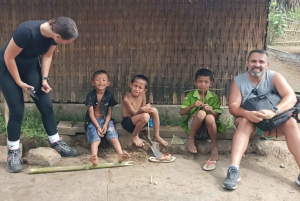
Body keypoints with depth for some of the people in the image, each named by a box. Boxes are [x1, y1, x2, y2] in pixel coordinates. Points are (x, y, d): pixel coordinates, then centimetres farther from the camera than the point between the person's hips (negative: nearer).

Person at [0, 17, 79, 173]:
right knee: (17, 111, -7)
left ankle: (56, 144, 15)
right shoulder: (27, 31, -38)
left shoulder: (54, 34, -19)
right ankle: (13, 153, 9)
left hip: (31, 67, 6)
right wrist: (19, 82, -16)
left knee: (46, 105, 2)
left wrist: (44, 79, -9)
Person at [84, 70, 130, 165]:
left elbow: (109, 113, 2)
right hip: (93, 121, -2)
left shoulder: (109, 95, 1)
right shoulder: (91, 95, -5)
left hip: (106, 120, 2)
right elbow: (91, 113, -7)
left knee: (113, 136, -25)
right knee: (95, 139, -28)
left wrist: (105, 125, -14)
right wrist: (98, 127, -17)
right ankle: (94, 157, -54)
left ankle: (120, 154, -46)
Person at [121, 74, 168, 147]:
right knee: (145, 116, -33)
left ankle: (156, 136, 0)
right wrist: (141, 109, -41)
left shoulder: (143, 95, -2)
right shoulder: (127, 98, -21)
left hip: (137, 120, 7)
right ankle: (134, 136, -8)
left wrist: (147, 108, -18)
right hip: (127, 122, -7)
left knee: (154, 110, -10)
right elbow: (134, 113, -21)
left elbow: (143, 108, 6)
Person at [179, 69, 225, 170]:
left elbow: (217, 116, -2)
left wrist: (211, 110, -22)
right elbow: (181, 113, -3)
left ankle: (215, 148, -20)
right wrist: (192, 106, -20)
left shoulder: (214, 97, 3)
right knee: (201, 113, -31)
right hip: (193, 127, -1)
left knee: (209, 117, -34)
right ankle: (191, 138, -10)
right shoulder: (190, 95, 2)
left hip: (208, 129, 1)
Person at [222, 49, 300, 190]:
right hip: (247, 120, -1)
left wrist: (274, 111, -43)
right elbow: (233, 107, -17)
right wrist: (247, 114, -40)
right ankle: (233, 170, -47)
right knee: (245, 122, -34)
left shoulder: (274, 77, -10)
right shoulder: (238, 81, -9)